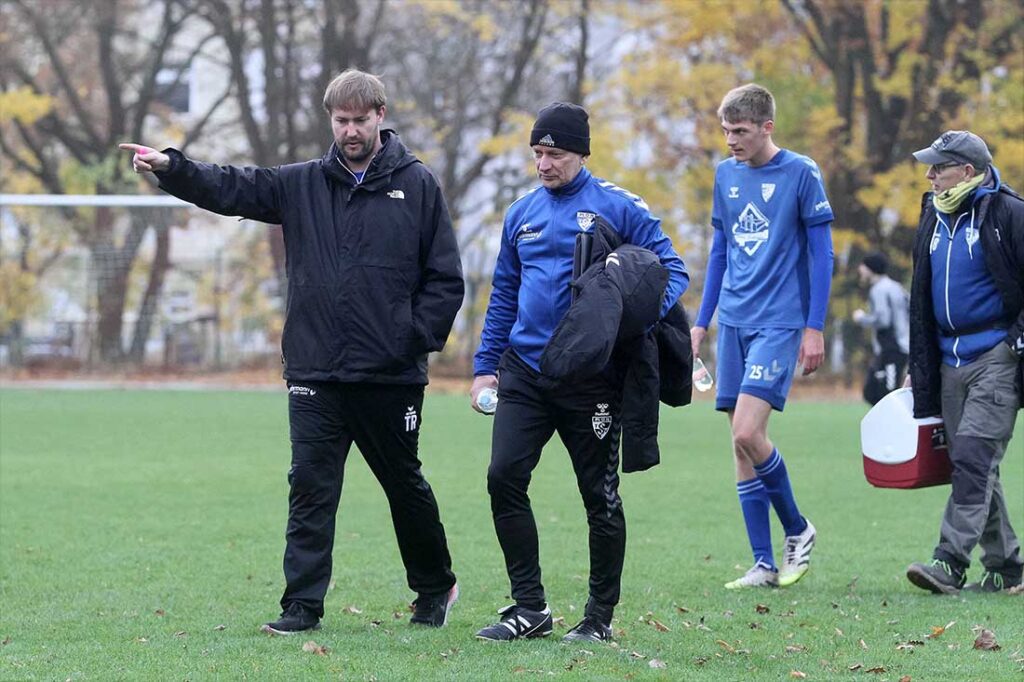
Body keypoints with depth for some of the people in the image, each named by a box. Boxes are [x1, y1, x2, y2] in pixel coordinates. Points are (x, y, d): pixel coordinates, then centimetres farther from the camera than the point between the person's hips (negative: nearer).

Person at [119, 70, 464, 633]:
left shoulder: (417, 186, 2)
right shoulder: (301, 185, 9)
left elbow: (445, 277, 2)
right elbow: (232, 189, -2)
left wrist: (419, 337, -7)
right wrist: (171, 167, -18)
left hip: (391, 375, -2)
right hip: (315, 374, 2)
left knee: (405, 486, 12)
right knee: (310, 488, -3)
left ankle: (435, 588, 30)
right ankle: (303, 605, -2)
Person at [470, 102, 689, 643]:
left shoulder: (618, 208, -2)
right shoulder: (521, 213, 13)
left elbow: (671, 268, -2)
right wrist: (485, 366, 14)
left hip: (592, 373, -4)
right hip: (524, 370, 4)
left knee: (600, 496, 3)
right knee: (504, 477, -9)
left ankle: (600, 617, 15)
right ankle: (529, 607, 0)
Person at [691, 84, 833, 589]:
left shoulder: (801, 174, -6)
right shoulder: (726, 175, 10)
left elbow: (821, 253, -5)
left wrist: (814, 327, -9)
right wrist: (701, 322, 16)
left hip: (780, 322, -6)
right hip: (734, 322, 6)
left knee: (747, 433, -18)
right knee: (741, 444, 3)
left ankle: (797, 529, 5)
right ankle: (764, 565, 9)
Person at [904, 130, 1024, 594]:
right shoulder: (933, 216, 16)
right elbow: (922, 297, 23)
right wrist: (918, 366, 21)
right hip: (950, 360, 8)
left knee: (973, 455, -17)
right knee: (972, 466, 7)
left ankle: (950, 561, -23)